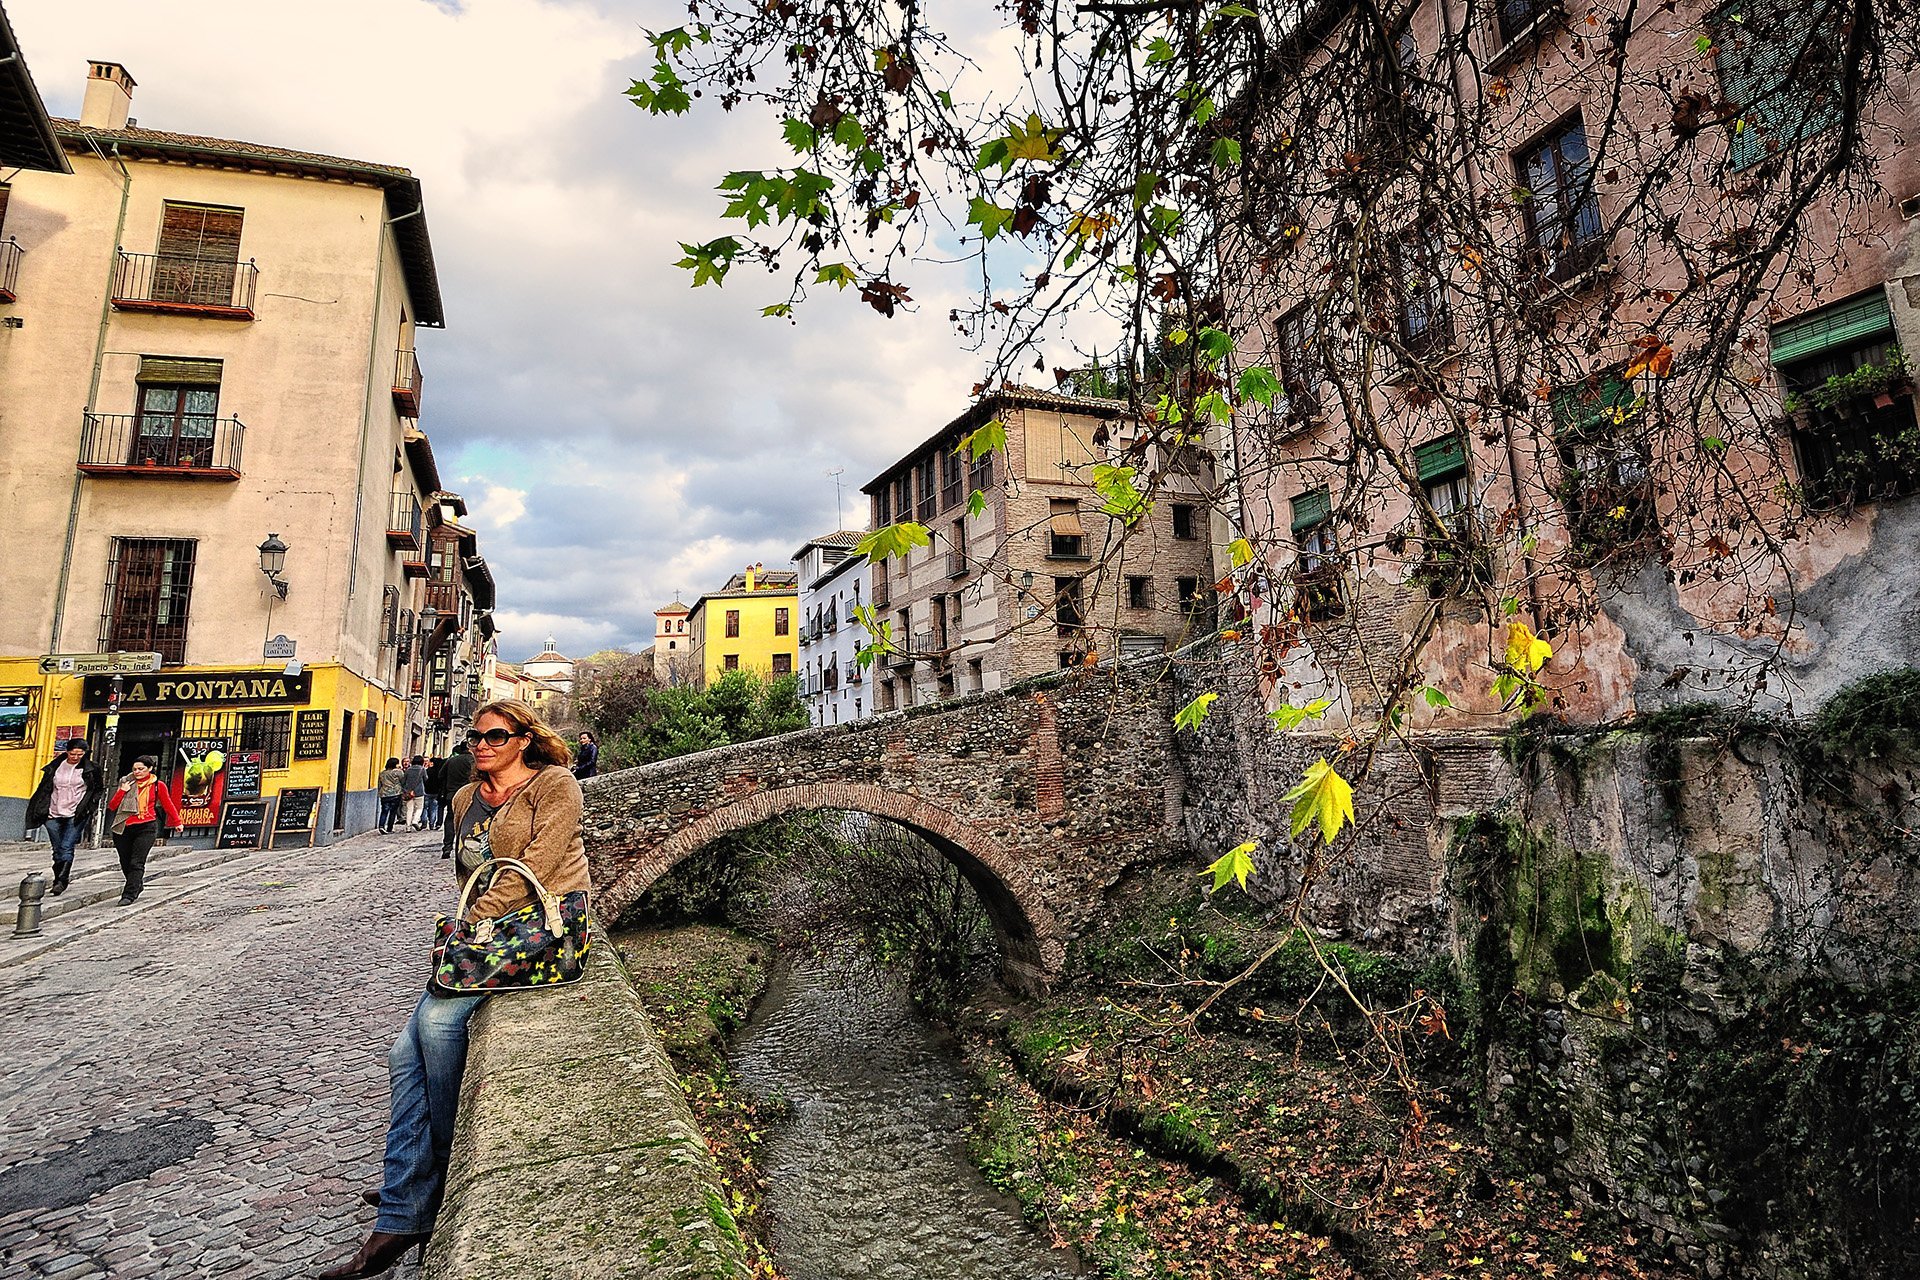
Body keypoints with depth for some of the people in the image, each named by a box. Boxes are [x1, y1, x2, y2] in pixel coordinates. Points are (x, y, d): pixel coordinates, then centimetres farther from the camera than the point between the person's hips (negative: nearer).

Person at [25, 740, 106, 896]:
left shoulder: (91, 769, -1)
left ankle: (61, 882, -14)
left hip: (76, 815, -3)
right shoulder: (55, 766, 6)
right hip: (54, 815, 3)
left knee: (66, 848, -12)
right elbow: (44, 790, 13)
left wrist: (88, 808, -3)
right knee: (57, 850, 9)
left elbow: (99, 790, 7)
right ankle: (58, 880, 18)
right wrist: (39, 811, 8)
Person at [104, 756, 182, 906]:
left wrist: (177, 822, 21)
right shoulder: (126, 783, 8)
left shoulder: (158, 785, 2)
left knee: (137, 863, -11)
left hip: (146, 827, -3)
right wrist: (122, 791, -8)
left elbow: (168, 804, 13)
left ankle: (129, 895, -11)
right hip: (123, 828, 3)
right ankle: (137, 886, 32)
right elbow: (112, 806, 6)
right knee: (125, 864, 10)